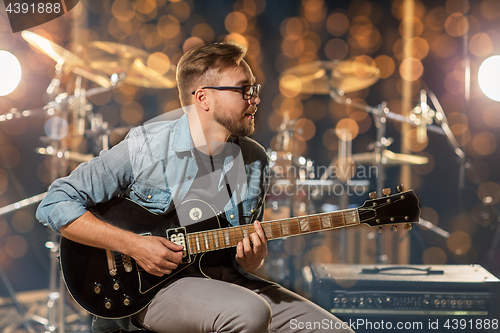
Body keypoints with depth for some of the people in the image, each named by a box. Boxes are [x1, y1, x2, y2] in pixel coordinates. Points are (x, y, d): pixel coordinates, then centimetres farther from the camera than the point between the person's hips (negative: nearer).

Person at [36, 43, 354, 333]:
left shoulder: (255, 159, 6)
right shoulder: (144, 149, -10)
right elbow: (56, 204, -11)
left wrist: (252, 258, -9)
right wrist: (134, 245, -18)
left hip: (226, 280, 5)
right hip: (148, 285, -5)